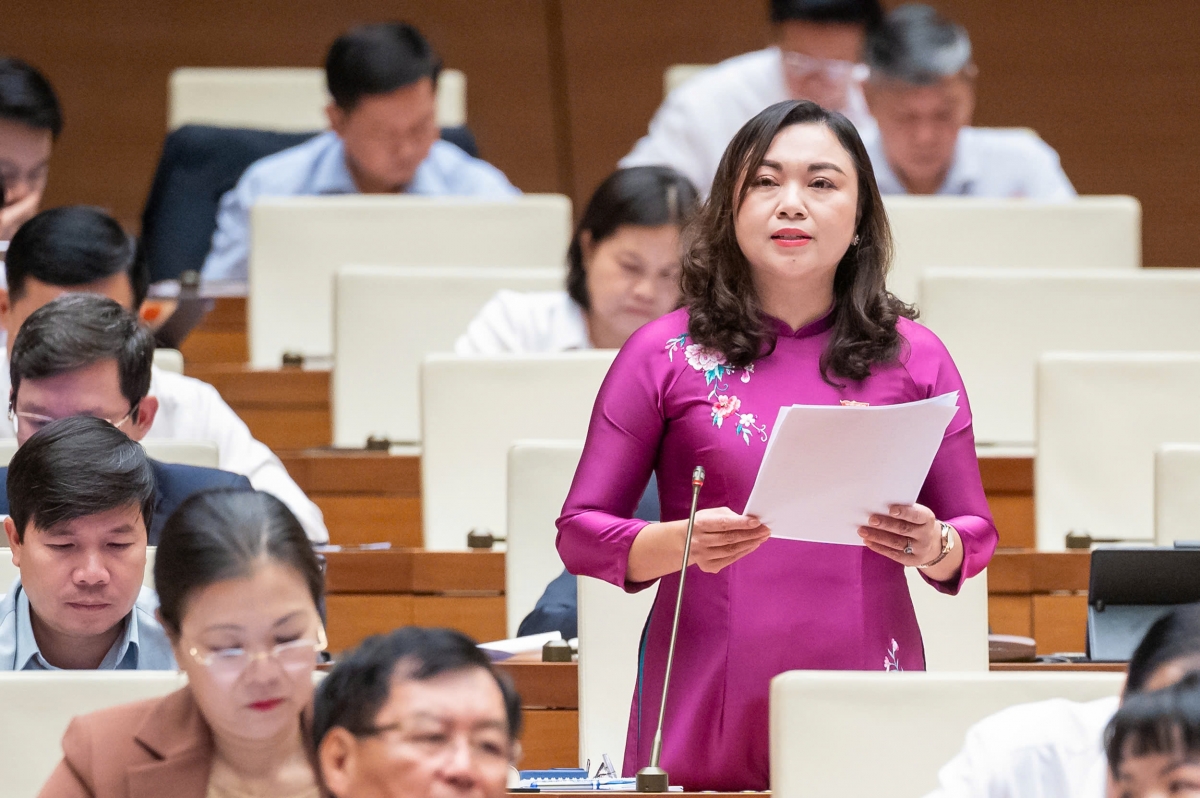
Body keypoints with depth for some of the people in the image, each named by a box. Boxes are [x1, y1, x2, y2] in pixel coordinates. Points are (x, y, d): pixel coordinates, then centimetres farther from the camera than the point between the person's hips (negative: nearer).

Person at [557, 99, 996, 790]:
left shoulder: (914, 357, 8)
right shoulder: (665, 355, 3)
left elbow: (976, 533, 12)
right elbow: (581, 535, 3)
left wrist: (934, 548, -12)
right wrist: (681, 543, -16)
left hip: (867, 709, 1)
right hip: (708, 710, -1)